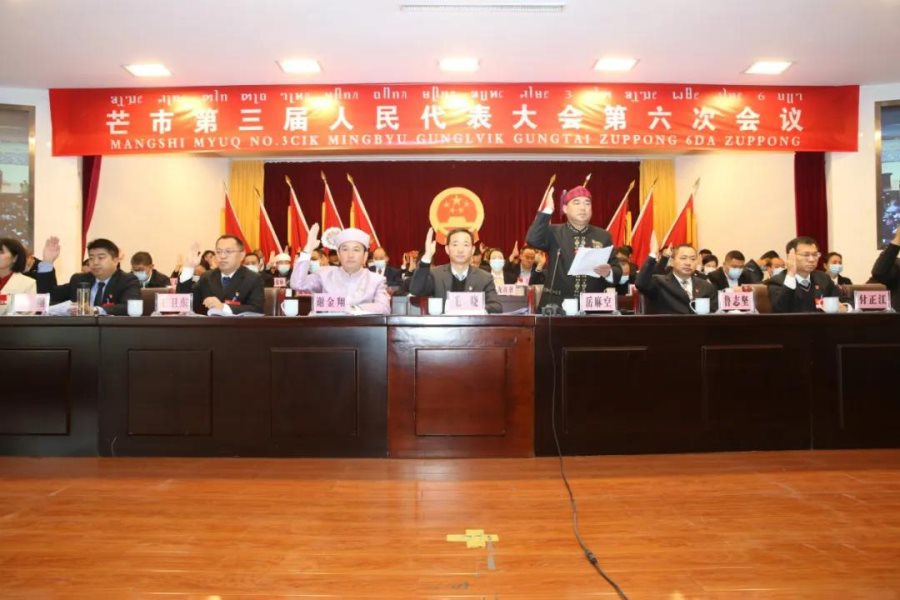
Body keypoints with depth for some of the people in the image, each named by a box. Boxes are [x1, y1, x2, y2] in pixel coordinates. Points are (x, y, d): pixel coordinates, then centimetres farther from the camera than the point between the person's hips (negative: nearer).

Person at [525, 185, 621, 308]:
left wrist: (608, 273, -15)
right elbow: (533, 240, -17)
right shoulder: (554, 232, 4)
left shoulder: (603, 236, 9)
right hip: (557, 305, -2)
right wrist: (548, 210, -14)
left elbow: (617, 271, 7)